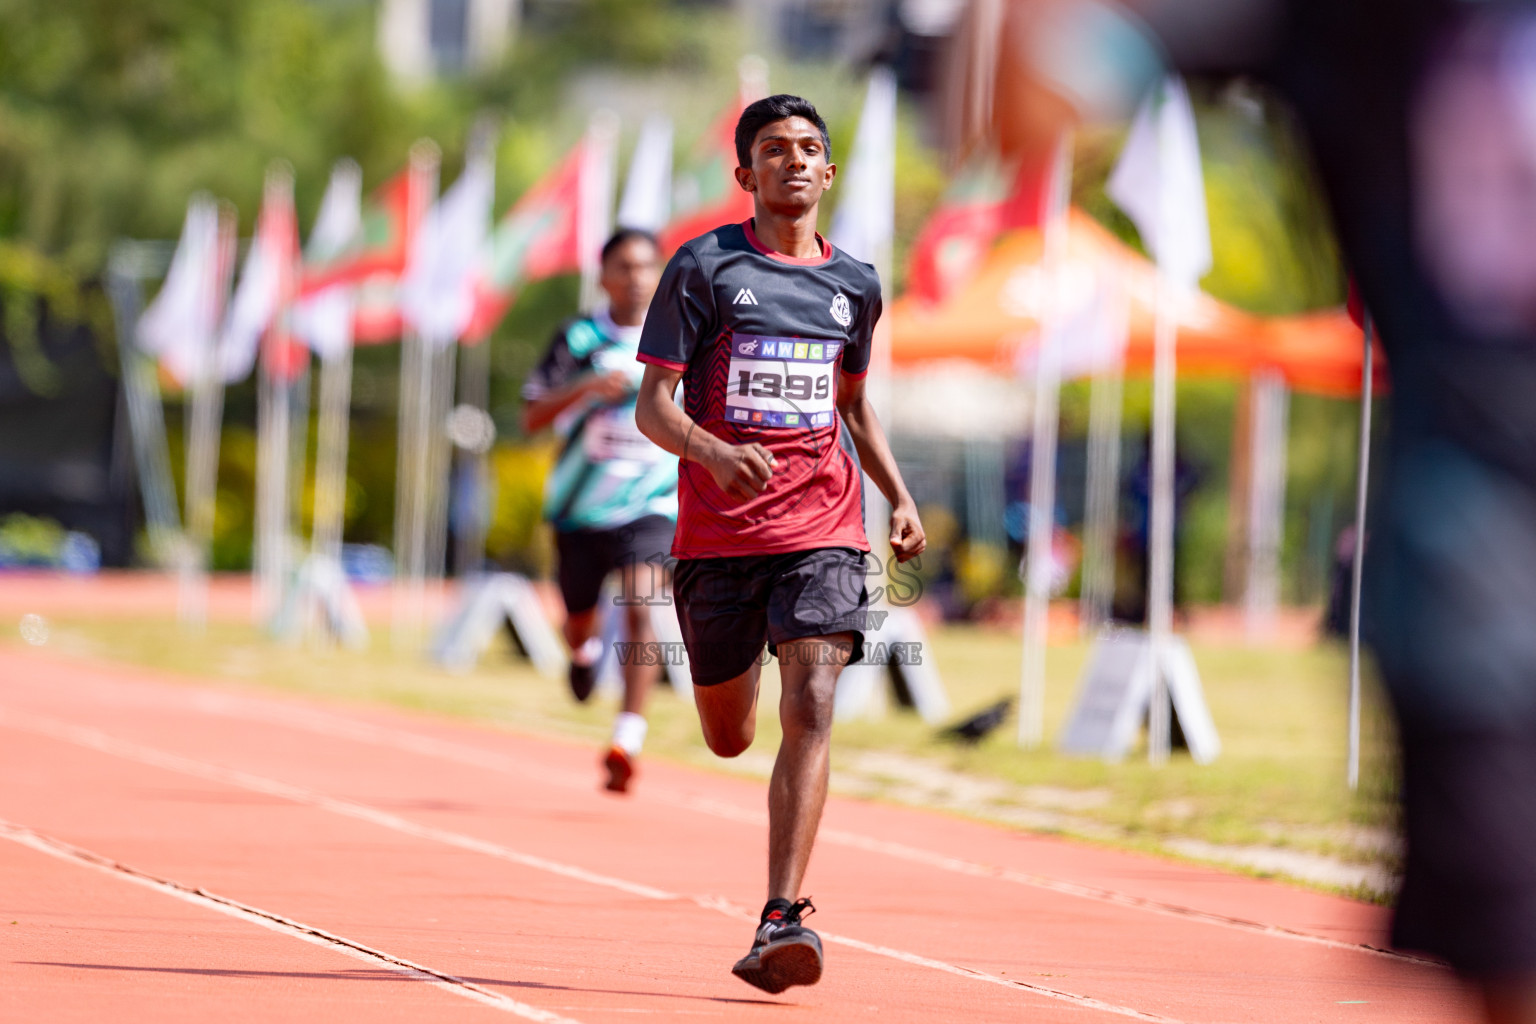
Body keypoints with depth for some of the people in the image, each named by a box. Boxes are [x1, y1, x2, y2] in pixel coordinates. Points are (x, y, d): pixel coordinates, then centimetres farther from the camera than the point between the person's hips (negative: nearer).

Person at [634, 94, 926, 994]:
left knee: (811, 711, -18)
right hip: (718, 533, -1)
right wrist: (712, 451, -26)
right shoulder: (705, 267, -2)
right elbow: (652, 406, -5)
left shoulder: (856, 286, 10)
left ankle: (782, 921, -21)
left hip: (823, 526, 1)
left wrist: (901, 497, 13)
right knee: (730, 740, 11)